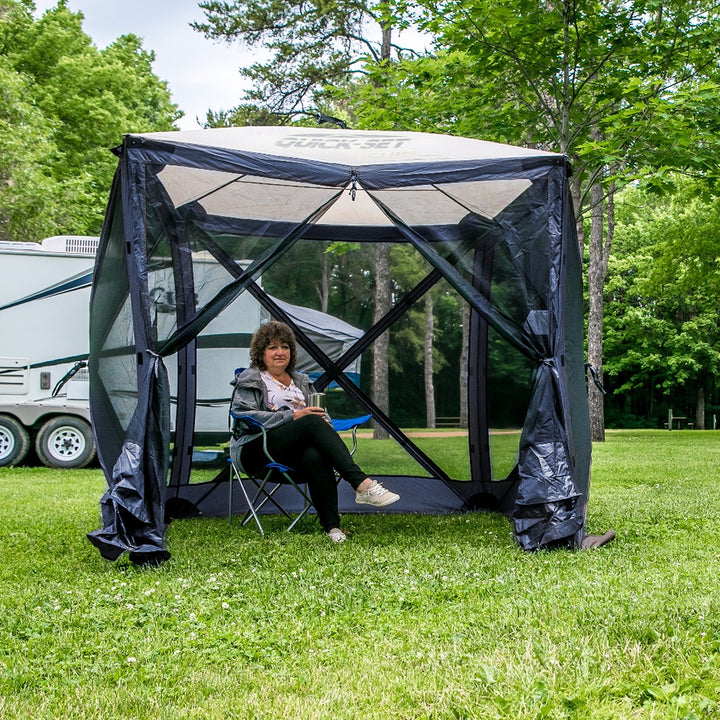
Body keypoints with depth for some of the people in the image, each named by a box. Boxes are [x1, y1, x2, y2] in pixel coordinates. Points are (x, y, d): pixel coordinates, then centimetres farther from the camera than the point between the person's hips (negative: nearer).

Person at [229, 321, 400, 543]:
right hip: (256, 451, -4)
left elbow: (322, 415, 23)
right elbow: (242, 416, -7)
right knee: (313, 422, -32)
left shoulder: (301, 382, 27)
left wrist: (323, 417, -5)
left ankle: (331, 525, -42)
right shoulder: (249, 381, 10)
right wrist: (292, 416, -15)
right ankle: (362, 484, -42)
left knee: (314, 456, -37)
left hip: (295, 451, 4)